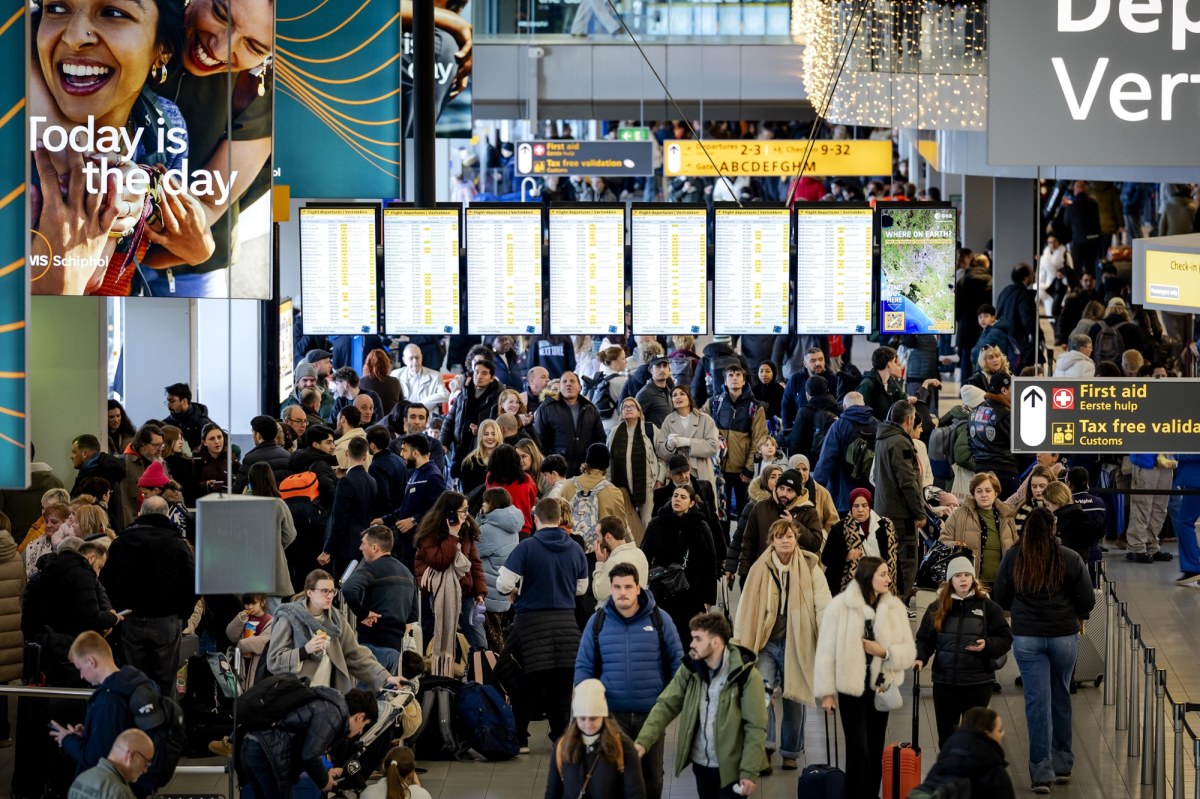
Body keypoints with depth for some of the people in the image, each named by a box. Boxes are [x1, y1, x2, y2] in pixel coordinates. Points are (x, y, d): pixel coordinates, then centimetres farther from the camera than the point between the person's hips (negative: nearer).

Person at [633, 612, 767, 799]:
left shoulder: (745, 676, -14)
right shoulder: (689, 670, 1)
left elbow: (756, 728, -13)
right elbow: (666, 705, -3)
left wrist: (749, 772, -17)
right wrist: (643, 741, -18)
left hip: (731, 767, -5)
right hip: (701, 764, 5)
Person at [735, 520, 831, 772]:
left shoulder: (810, 567, -2)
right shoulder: (760, 570, -1)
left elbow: (823, 605, -4)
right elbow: (746, 609, 3)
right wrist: (740, 644, 2)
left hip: (796, 644, 0)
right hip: (766, 642, 0)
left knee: (793, 699, 10)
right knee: (761, 689, -21)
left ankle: (790, 752, 26)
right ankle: (765, 748, -17)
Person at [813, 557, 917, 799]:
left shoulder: (895, 607, 1)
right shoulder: (840, 606, -11)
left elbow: (909, 651, 1)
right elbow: (827, 651, -8)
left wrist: (885, 652, -18)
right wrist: (826, 692, -9)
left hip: (881, 688, 4)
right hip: (851, 688, -4)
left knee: (875, 752, 11)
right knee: (858, 751, -8)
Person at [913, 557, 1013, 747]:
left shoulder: (987, 607, 0)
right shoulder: (937, 608, 6)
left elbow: (1006, 639, 1)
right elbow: (925, 639, 9)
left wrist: (987, 645, -17)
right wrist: (921, 658, -9)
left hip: (978, 681, -2)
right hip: (944, 681, 2)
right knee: (946, 732, 7)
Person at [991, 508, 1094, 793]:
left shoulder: (1012, 558, -4)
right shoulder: (1070, 559, -7)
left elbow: (1000, 598, 5)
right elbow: (1087, 599, -3)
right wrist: (1079, 617, 19)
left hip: (1026, 637, 0)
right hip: (1064, 635, 0)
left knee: (1037, 701, 1)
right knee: (1061, 697, 16)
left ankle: (1042, 772, -4)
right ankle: (1063, 764, 25)